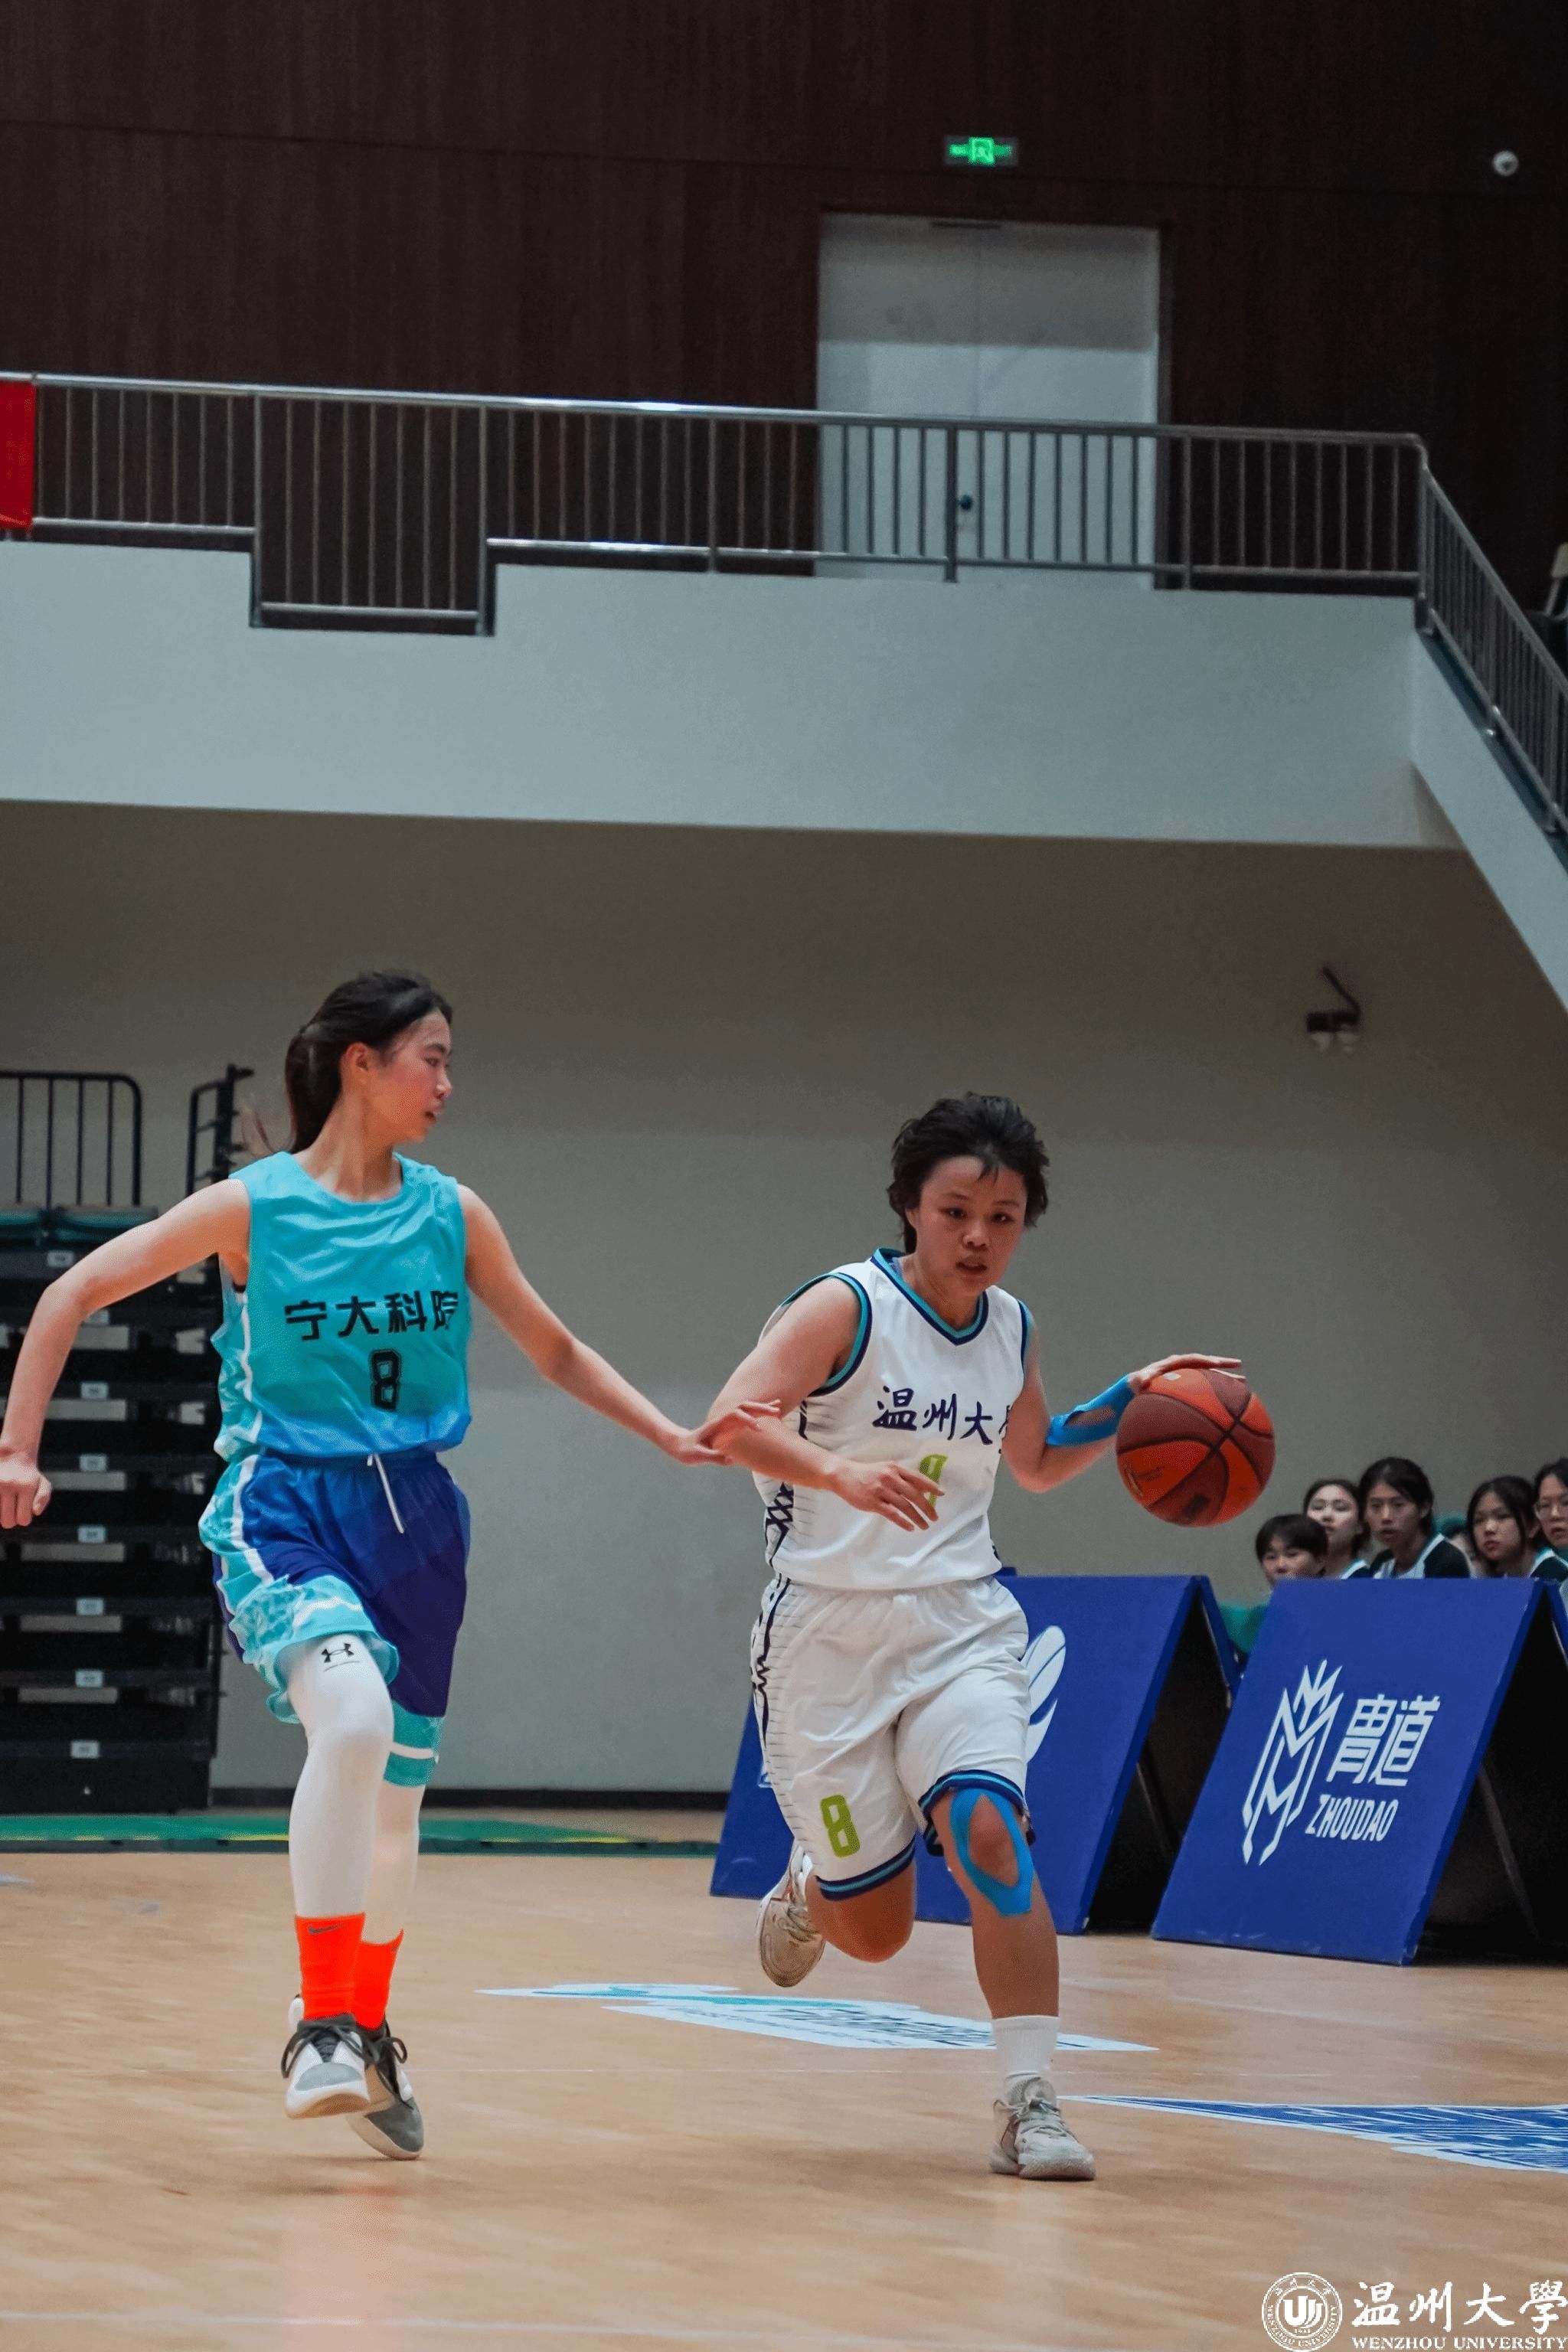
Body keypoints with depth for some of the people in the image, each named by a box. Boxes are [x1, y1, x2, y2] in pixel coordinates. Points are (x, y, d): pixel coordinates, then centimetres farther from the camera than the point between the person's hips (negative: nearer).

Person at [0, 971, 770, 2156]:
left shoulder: (451, 1213, 4)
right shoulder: (252, 1206, -7)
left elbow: (555, 1349, 18)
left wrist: (673, 1436, 8)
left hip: (413, 1515, 5)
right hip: (286, 1507, -5)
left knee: (395, 1791, 10)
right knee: (355, 1717, -31)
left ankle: (366, 2029, 36)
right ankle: (322, 2026, -22)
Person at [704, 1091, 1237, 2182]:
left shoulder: (1010, 1328, 7)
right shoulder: (846, 1307, -11)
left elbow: (1035, 1460, 25)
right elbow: (734, 1419, -24)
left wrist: (1129, 1401, 9)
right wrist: (836, 1471, -42)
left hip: (961, 1625, 3)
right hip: (831, 1630, -3)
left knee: (988, 1827, -25)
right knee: (877, 1930, 2)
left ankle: (1031, 2101, -23)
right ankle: (810, 1887, 41)